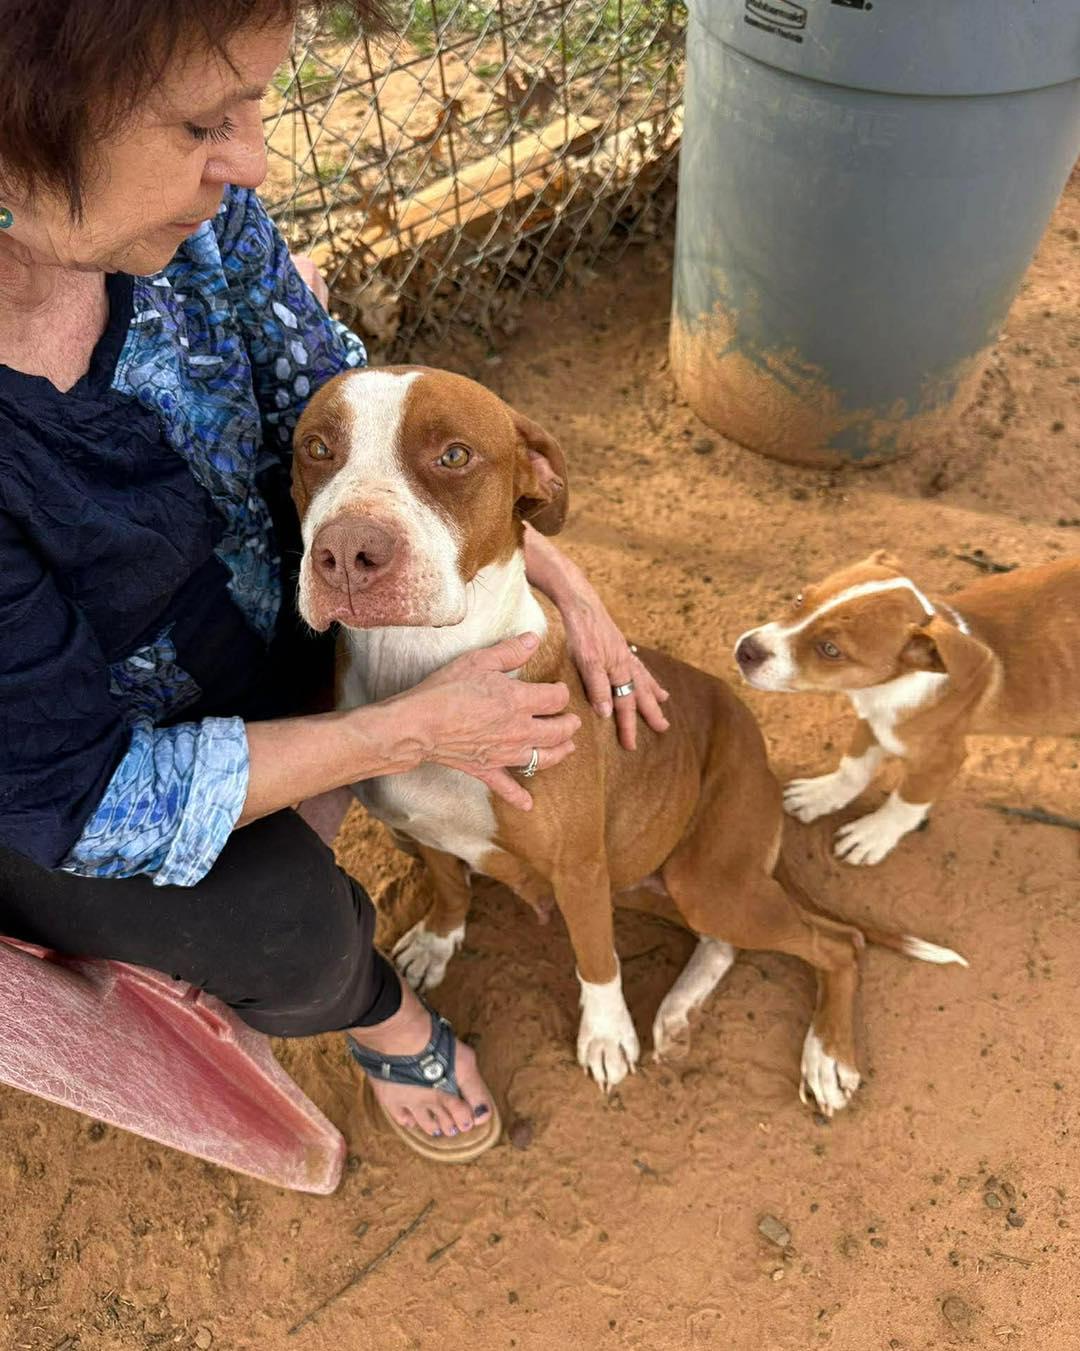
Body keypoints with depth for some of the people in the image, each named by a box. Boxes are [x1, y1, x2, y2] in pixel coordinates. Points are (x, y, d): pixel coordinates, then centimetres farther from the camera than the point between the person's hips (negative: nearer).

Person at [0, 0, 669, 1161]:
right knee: (289, 922, -23)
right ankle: (371, 1007, 16)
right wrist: (411, 732, -29)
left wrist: (553, 576, -13)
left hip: (249, 619, 6)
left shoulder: (191, 210, -24)